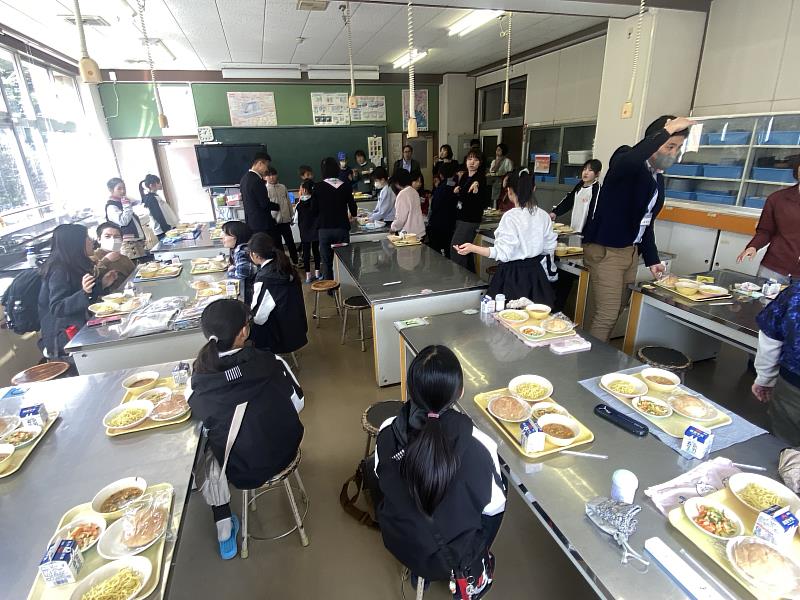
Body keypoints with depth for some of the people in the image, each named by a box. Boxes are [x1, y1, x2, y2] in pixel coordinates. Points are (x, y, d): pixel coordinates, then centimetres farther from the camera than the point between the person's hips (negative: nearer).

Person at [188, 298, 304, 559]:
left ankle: (224, 528, 32)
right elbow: (297, 403, -6)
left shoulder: (198, 383, -19)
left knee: (201, 451, 27)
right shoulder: (271, 363, -21)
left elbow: (204, 419, -1)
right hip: (285, 453, 1)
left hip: (241, 471, -1)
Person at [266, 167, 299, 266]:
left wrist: (291, 216, 14)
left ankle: (295, 261, 22)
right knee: (277, 244, 7)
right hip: (273, 221, -3)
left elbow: (288, 202, 14)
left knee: (290, 242, 9)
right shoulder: (265, 189, -4)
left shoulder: (283, 187, 7)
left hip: (285, 220, 3)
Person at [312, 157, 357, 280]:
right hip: (342, 228, 0)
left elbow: (314, 211, -2)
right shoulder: (345, 187, -3)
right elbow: (353, 210, 2)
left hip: (324, 229, 0)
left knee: (327, 262, 9)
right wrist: (351, 216, 25)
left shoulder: (318, 188, -5)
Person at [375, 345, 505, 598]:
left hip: (398, 543, 2)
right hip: (452, 556, -2)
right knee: (500, 488, 18)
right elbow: (494, 506, -13)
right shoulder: (478, 445, -31)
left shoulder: (388, 431, -23)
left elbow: (381, 477, -3)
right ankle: (471, 572, 29)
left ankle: (418, 567, 34)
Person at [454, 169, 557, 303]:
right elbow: (549, 248, 9)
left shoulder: (510, 217, -16)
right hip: (536, 275, 6)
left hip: (513, 276, -6)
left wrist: (473, 248, -17)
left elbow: (503, 253, -18)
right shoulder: (544, 216, 1)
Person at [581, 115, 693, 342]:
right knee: (605, 315, -8)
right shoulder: (625, 159, -10)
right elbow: (630, 159, -37)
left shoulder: (658, 176, 14)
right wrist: (668, 129, -29)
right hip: (604, 250, -8)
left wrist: (652, 259, 14)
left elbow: (646, 221, 18)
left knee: (616, 312, 11)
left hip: (631, 251, 9)